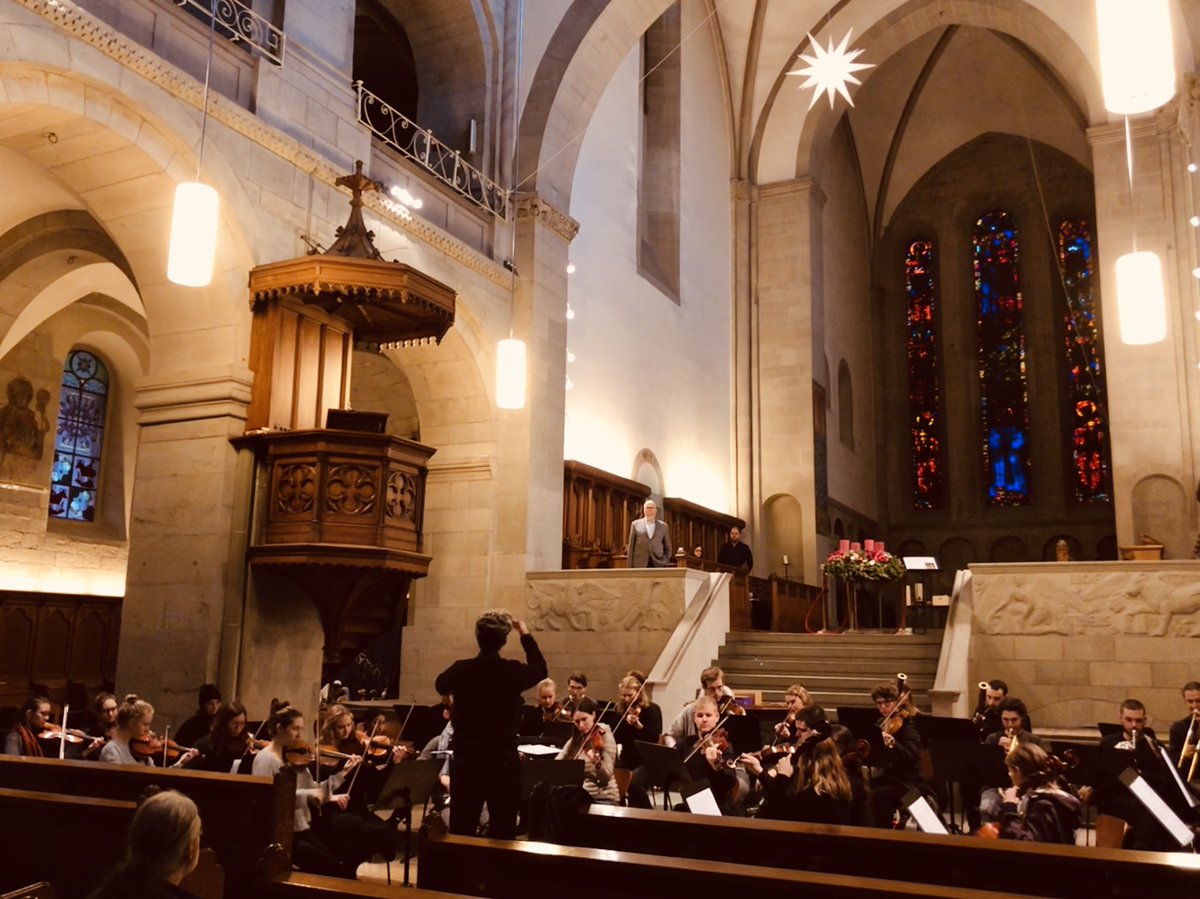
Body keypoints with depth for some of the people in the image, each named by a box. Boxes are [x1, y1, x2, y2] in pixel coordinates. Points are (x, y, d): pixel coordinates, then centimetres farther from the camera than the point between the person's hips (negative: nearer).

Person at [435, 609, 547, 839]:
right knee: (502, 832, 6)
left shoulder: (461, 669, -7)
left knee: (461, 833, 9)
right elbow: (540, 669, 13)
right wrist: (526, 635, 19)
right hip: (503, 762, -2)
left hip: (466, 761, 2)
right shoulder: (513, 671, -11)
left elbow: (440, 684, 16)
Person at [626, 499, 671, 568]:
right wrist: (630, 566, 1)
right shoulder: (635, 524, 9)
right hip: (640, 565, -1)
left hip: (658, 564, 1)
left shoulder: (663, 526, 12)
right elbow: (631, 547, 7)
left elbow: (667, 547, 17)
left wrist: (665, 563, 4)